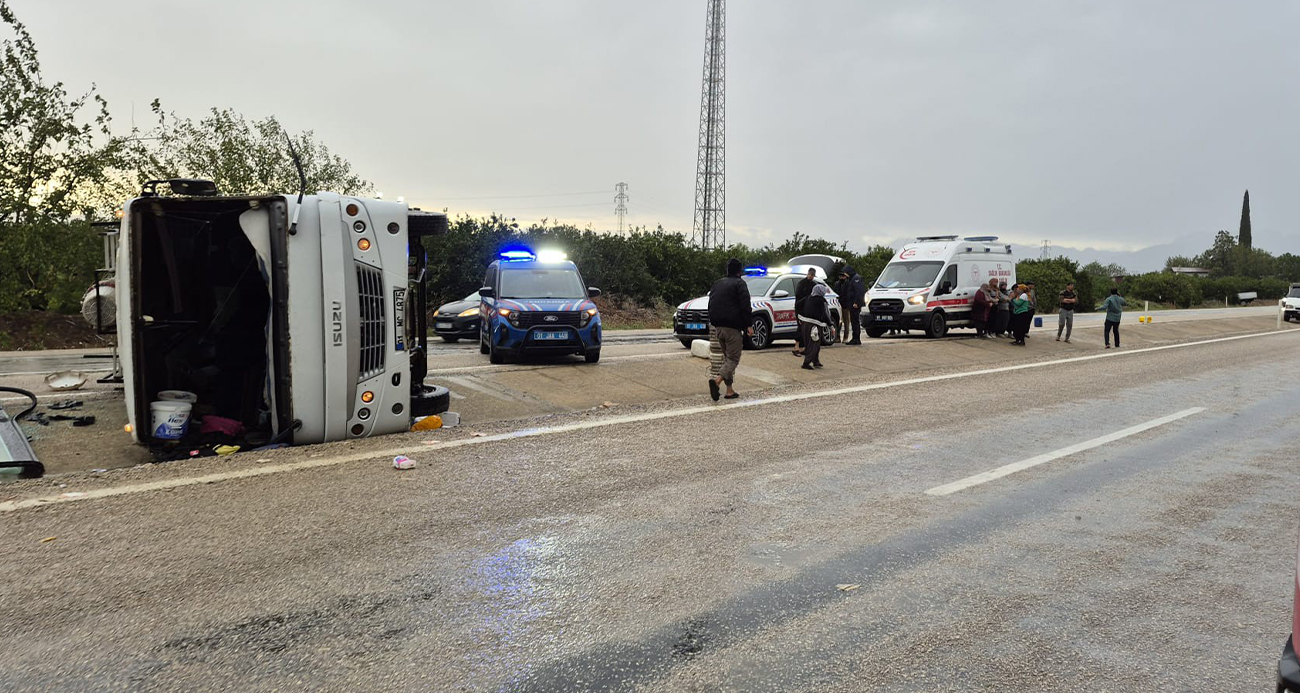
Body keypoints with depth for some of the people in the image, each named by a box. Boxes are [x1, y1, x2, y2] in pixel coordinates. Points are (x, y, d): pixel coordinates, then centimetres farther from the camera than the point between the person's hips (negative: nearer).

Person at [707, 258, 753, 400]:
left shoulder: (717, 284, 17)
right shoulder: (740, 284, -5)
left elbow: (711, 305, 20)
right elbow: (745, 306, -13)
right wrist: (749, 325, -9)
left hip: (717, 326, 7)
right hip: (732, 327, -7)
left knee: (727, 357, 16)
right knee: (733, 358, -3)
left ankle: (729, 390, 13)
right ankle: (717, 381, -27)